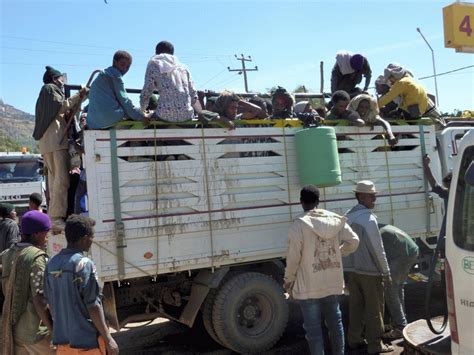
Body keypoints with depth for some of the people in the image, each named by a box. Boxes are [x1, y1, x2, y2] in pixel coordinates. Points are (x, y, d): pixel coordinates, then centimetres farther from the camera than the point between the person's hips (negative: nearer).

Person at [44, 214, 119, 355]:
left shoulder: (52, 264, 4)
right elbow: (93, 305, -18)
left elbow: (50, 302, 11)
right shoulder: (84, 264, -18)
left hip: (62, 340, 7)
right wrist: (108, 338, -11)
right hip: (86, 341, -7)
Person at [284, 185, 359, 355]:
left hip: (309, 285, -5)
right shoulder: (336, 219, -2)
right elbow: (353, 241, 4)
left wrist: (288, 281, 1)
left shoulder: (300, 224, -16)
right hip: (332, 282, 5)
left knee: (313, 328, 6)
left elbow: (293, 257, -13)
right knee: (335, 323, 20)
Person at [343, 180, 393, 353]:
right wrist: (386, 272, -9)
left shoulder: (348, 216, 6)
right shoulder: (368, 219, -17)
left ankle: (354, 339, 22)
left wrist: (349, 265, 16)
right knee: (374, 308, 5)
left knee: (355, 305, 15)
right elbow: (377, 249, -16)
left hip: (350, 269, 7)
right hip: (369, 270, -7)